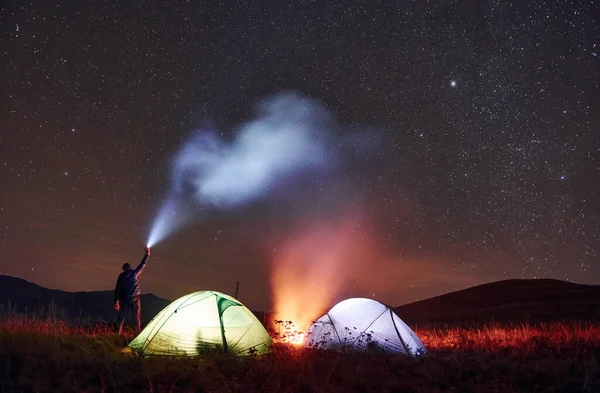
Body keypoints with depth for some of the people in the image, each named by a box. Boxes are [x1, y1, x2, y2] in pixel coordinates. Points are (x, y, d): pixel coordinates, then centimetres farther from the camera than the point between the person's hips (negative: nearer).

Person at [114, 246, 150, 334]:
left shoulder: (121, 276, 6)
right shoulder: (135, 273, 1)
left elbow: (117, 289, 4)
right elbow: (143, 264, 12)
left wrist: (116, 301, 6)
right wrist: (147, 254, 25)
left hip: (124, 299, 2)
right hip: (135, 298, -2)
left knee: (122, 317, 7)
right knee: (137, 317, 6)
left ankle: (119, 333, 3)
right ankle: (138, 332, 2)